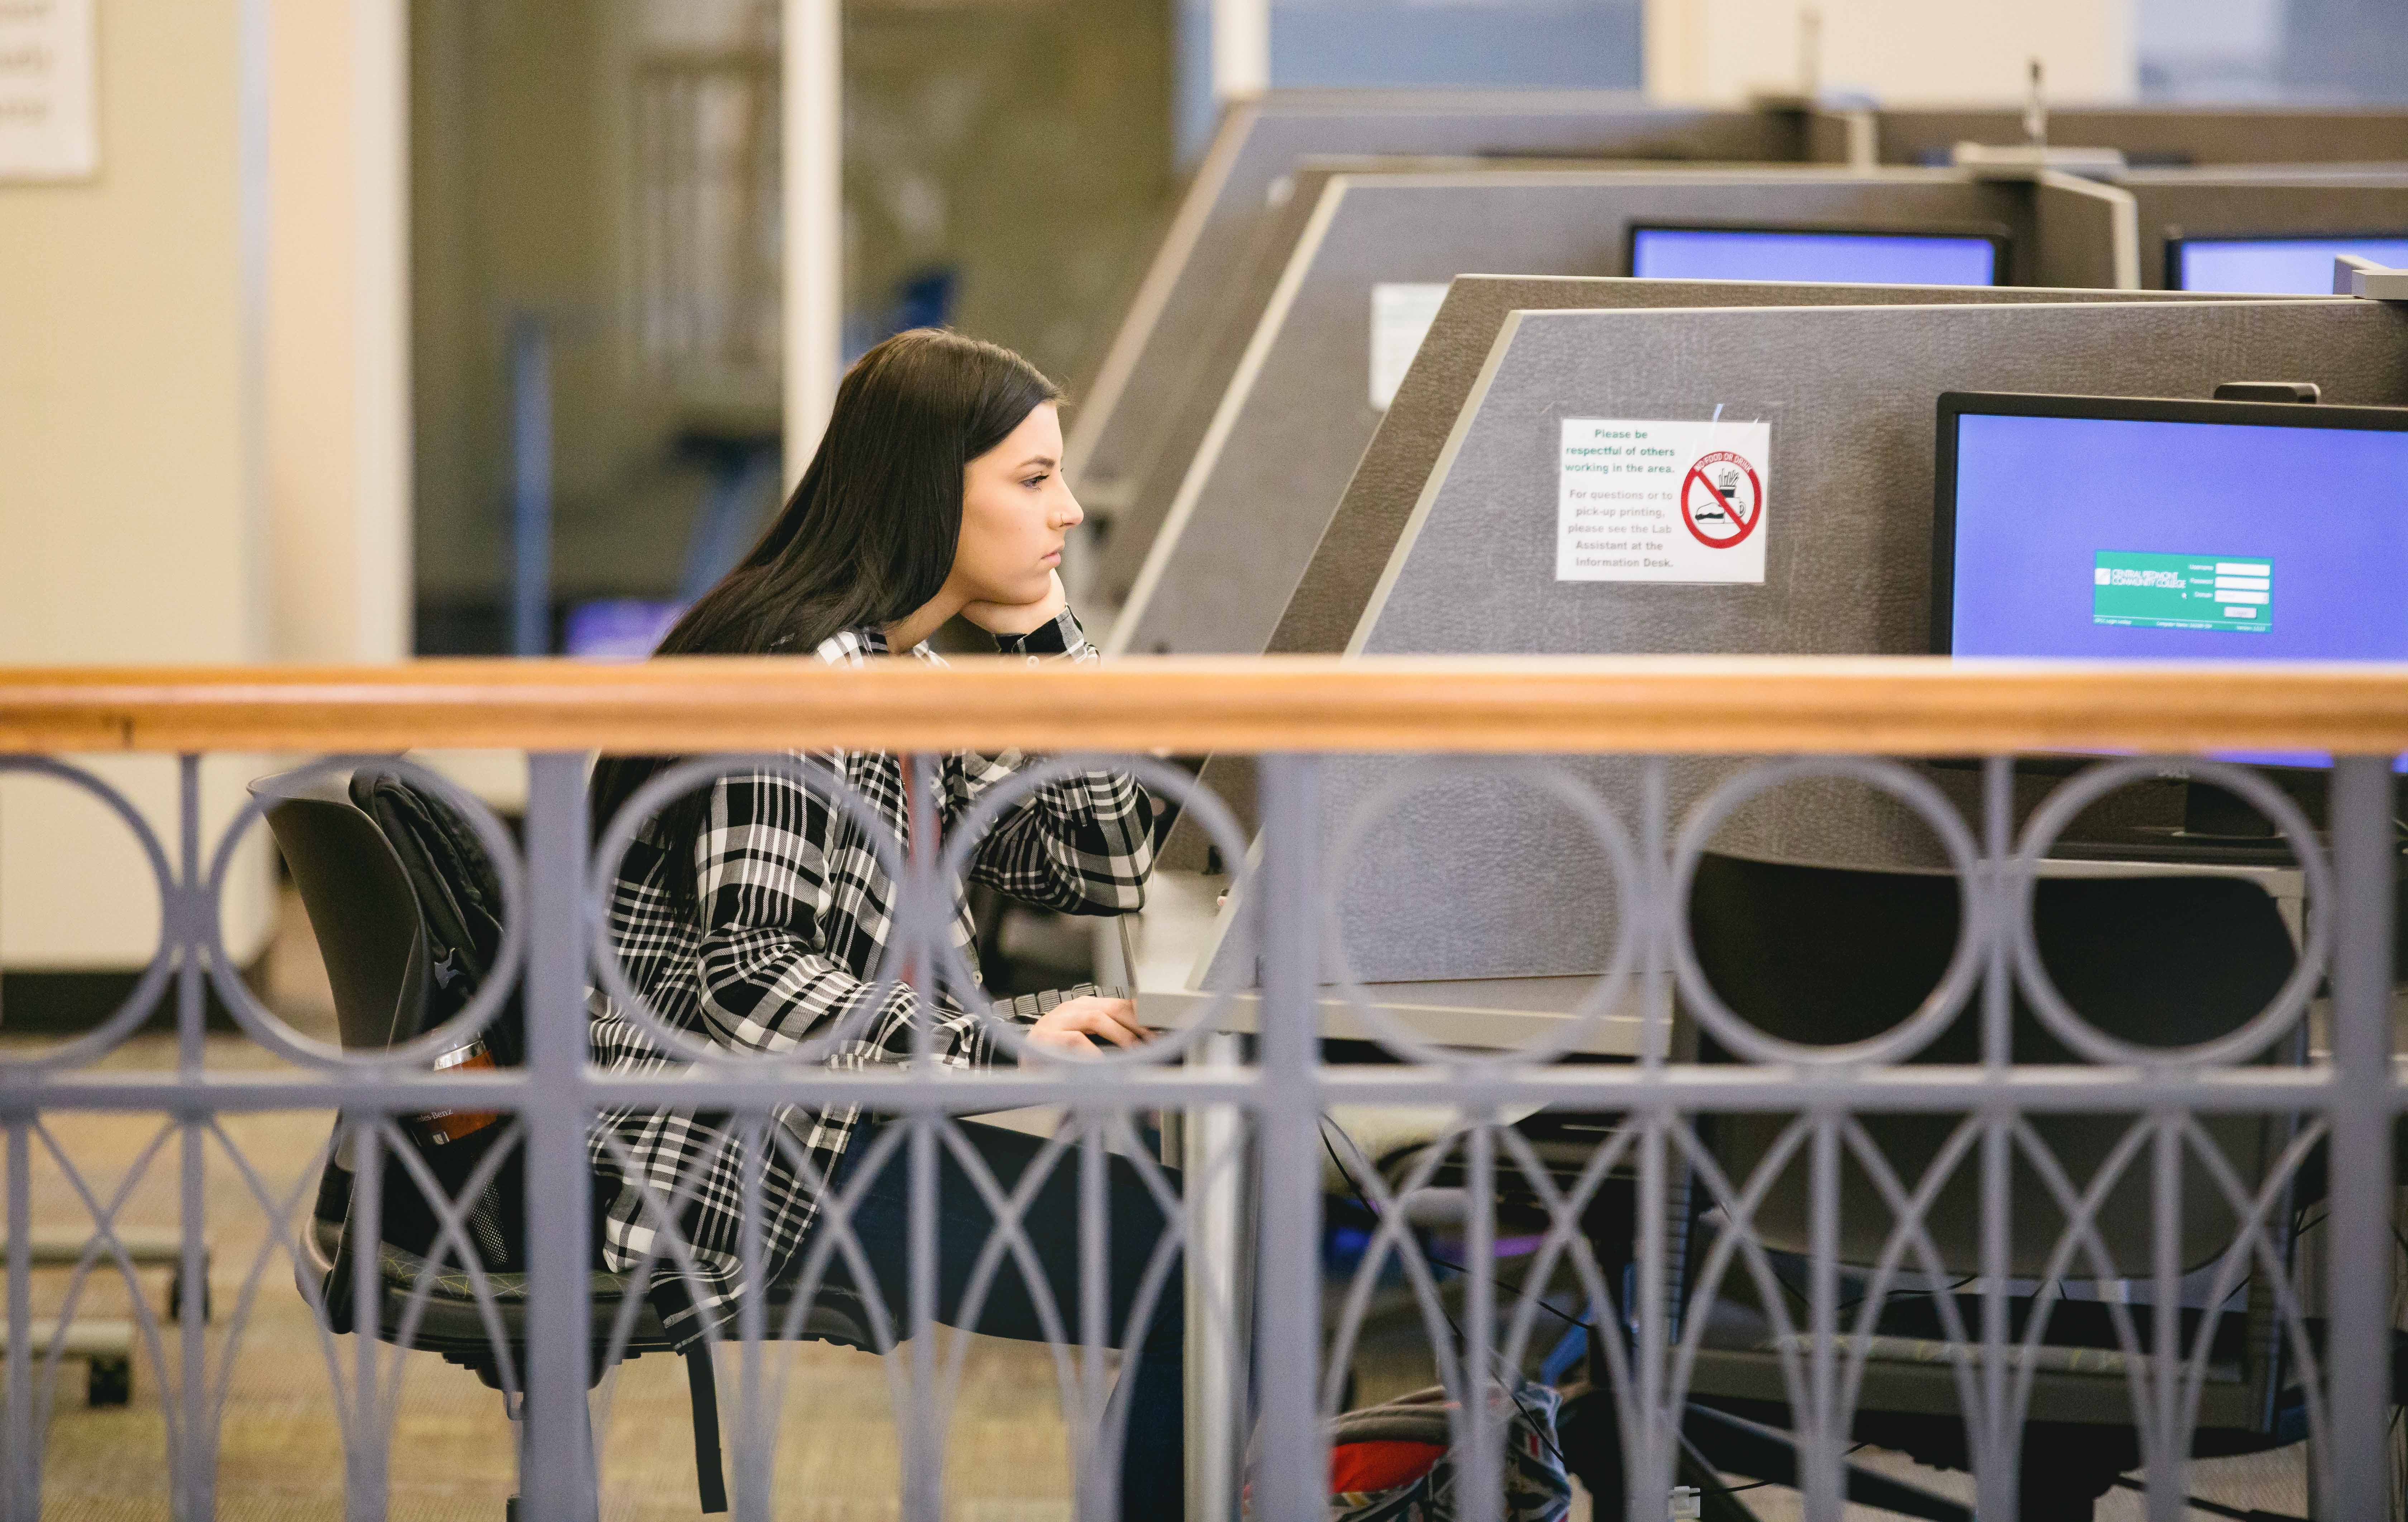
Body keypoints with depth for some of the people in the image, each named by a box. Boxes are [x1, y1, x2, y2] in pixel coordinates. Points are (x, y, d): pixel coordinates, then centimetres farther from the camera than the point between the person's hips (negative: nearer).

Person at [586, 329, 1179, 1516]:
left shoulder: (908, 680, 15)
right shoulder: (797, 673, -16)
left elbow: (1105, 870, 16)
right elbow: (752, 981, -24)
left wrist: (1043, 636, 8)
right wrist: (1006, 1047, -29)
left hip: (842, 1122, 10)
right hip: (732, 1158, -10)